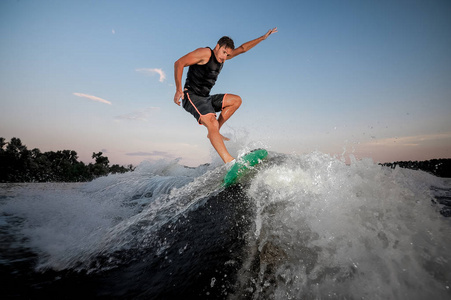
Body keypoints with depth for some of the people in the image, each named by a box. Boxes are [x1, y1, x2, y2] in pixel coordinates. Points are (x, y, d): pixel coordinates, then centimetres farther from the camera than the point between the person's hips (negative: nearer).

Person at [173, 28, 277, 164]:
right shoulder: (205, 53, -9)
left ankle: (214, 132, 2)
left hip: (206, 98, 9)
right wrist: (178, 89, -23)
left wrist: (263, 37, 19)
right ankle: (229, 161, -38)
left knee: (236, 100, 9)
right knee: (212, 123, -31)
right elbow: (179, 63, -14)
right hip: (192, 97, -9)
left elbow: (242, 48, 21)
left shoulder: (221, 56, 15)